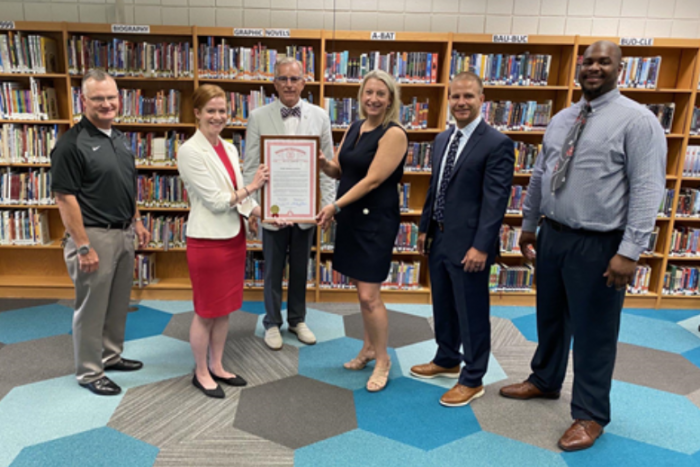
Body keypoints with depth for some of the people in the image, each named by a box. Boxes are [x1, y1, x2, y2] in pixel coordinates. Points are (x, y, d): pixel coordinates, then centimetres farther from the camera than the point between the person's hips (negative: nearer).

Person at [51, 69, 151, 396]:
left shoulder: (119, 138, 11)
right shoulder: (72, 144, -15)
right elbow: (65, 198, -17)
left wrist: (137, 222, 16)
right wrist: (83, 247, -19)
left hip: (123, 233, 8)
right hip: (94, 235, -8)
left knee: (118, 303, 18)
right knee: (92, 308, 5)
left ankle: (111, 355, 36)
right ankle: (89, 372, 20)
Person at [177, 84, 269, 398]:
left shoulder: (229, 149, 9)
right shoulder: (190, 151, -14)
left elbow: (239, 198, 10)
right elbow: (215, 200, -18)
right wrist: (252, 187, -12)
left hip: (234, 238, 7)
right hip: (207, 241, -7)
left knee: (225, 308, 17)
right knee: (206, 311, 7)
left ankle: (217, 366, 33)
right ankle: (201, 373, 26)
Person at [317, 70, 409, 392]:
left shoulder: (394, 134, -13)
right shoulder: (354, 129, 11)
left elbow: (373, 180, -19)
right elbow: (340, 171, 13)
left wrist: (335, 205, -20)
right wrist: (322, 163, -8)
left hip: (376, 220, -7)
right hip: (350, 217, 7)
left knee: (369, 295, -5)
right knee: (361, 290, 16)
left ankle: (382, 359, 14)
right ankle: (369, 348, 32)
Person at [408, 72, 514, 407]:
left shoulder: (497, 144, -13)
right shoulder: (442, 139, 11)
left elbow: (496, 199, -17)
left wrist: (481, 246, -21)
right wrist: (425, 228, 14)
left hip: (468, 244, -7)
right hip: (439, 239, 8)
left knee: (472, 313, 6)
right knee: (443, 307, 20)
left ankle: (472, 380, 23)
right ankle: (446, 360, 40)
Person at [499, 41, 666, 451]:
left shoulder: (637, 119, -10)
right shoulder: (561, 119, 11)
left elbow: (648, 189, -16)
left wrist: (630, 250, -22)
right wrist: (529, 224, 17)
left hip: (598, 245, -6)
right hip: (552, 235, 7)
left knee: (593, 332, 6)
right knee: (550, 318, 20)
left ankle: (591, 415, 26)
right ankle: (545, 382, 43)